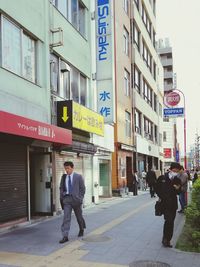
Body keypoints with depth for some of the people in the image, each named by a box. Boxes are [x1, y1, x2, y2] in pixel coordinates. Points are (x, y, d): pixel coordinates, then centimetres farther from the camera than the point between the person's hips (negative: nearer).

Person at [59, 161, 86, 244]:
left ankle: (81, 230, 39)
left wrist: (80, 199, -8)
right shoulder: (63, 177, 7)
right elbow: (61, 188, 15)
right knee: (66, 217, -7)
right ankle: (65, 236, -9)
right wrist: (62, 197, 4)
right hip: (66, 199, 2)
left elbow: (82, 188, -2)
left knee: (79, 216, 14)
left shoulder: (78, 177, -4)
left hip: (75, 199, -2)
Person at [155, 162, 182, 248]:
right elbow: (157, 189, 3)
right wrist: (161, 197, -6)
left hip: (173, 203, 4)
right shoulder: (162, 178, -4)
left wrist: (177, 189, -10)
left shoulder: (178, 180, 6)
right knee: (169, 220, -14)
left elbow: (178, 192, 12)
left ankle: (167, 240, 19)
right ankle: (165, 239, 0)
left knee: (171, 222, 8)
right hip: (164, 203, -4)